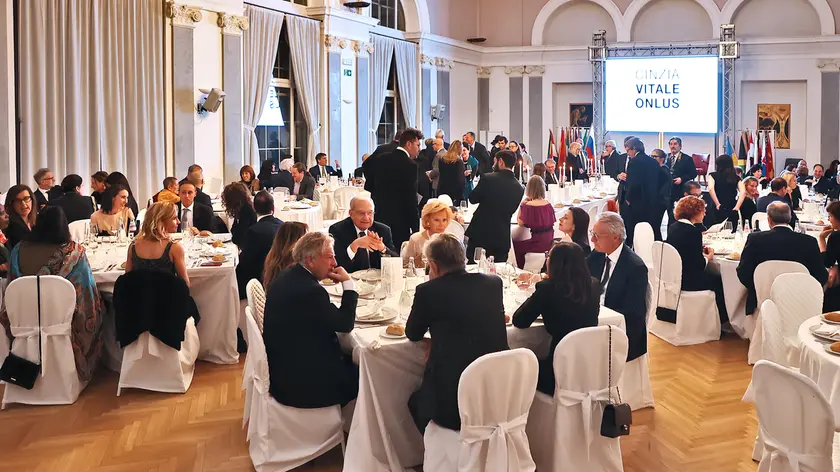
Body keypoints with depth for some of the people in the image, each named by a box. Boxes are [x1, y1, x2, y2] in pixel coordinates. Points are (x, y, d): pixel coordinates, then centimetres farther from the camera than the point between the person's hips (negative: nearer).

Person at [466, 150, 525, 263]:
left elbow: (473, 199, -2)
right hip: (502, 236, 3)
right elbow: (512, 209, 10)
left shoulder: (487, 178, -13)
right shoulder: (519, 188, -3)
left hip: (480, 232, -2)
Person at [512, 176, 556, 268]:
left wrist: (522, 204, -3)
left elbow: (520, 223, -7)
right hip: (550, 241, 7)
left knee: (515, 246, 14)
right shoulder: (548, 204, 1)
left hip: (539, 243, -7)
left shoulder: (528, 206, -16)